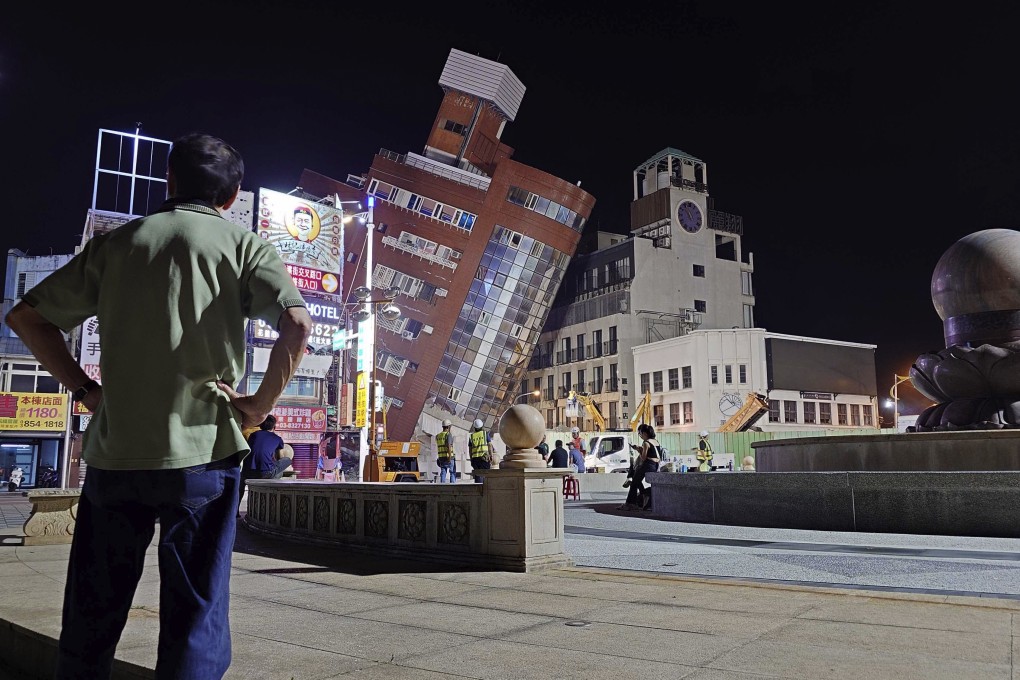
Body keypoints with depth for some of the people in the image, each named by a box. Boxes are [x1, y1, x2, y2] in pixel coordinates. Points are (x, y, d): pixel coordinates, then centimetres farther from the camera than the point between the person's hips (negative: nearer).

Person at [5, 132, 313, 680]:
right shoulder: (242, 245, 2)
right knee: (194, 623, 6)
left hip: (114, 452, 3)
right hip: (201, 452, -3)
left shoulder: (117, 241, 11)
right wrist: (260, 404, -6)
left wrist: (83, 388, 10)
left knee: (89, 620, 16)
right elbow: (297, 324, -15)